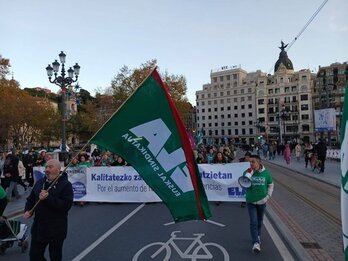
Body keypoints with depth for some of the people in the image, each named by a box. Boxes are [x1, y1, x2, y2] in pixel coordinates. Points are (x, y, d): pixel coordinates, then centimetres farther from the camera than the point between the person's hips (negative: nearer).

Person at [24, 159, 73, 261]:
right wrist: (27, 210, -2)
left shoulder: (66, 184, -14)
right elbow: (31, 199, 17)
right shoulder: (39, 182, 7)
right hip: (38, 227, 6)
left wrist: (48, 198, -28)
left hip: (56, 230, -5)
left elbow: (66, 205, -24)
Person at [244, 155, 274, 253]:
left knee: (259, 220, 20)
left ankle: (257, 236, 43)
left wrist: (268, 195, -4)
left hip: (262, 201, 2)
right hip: (251, 201, -2)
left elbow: (271, 185, 5)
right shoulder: (247, 172, -11)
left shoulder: (266, 173, -10)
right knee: (253, 222, -7)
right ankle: (256, 243, -2)